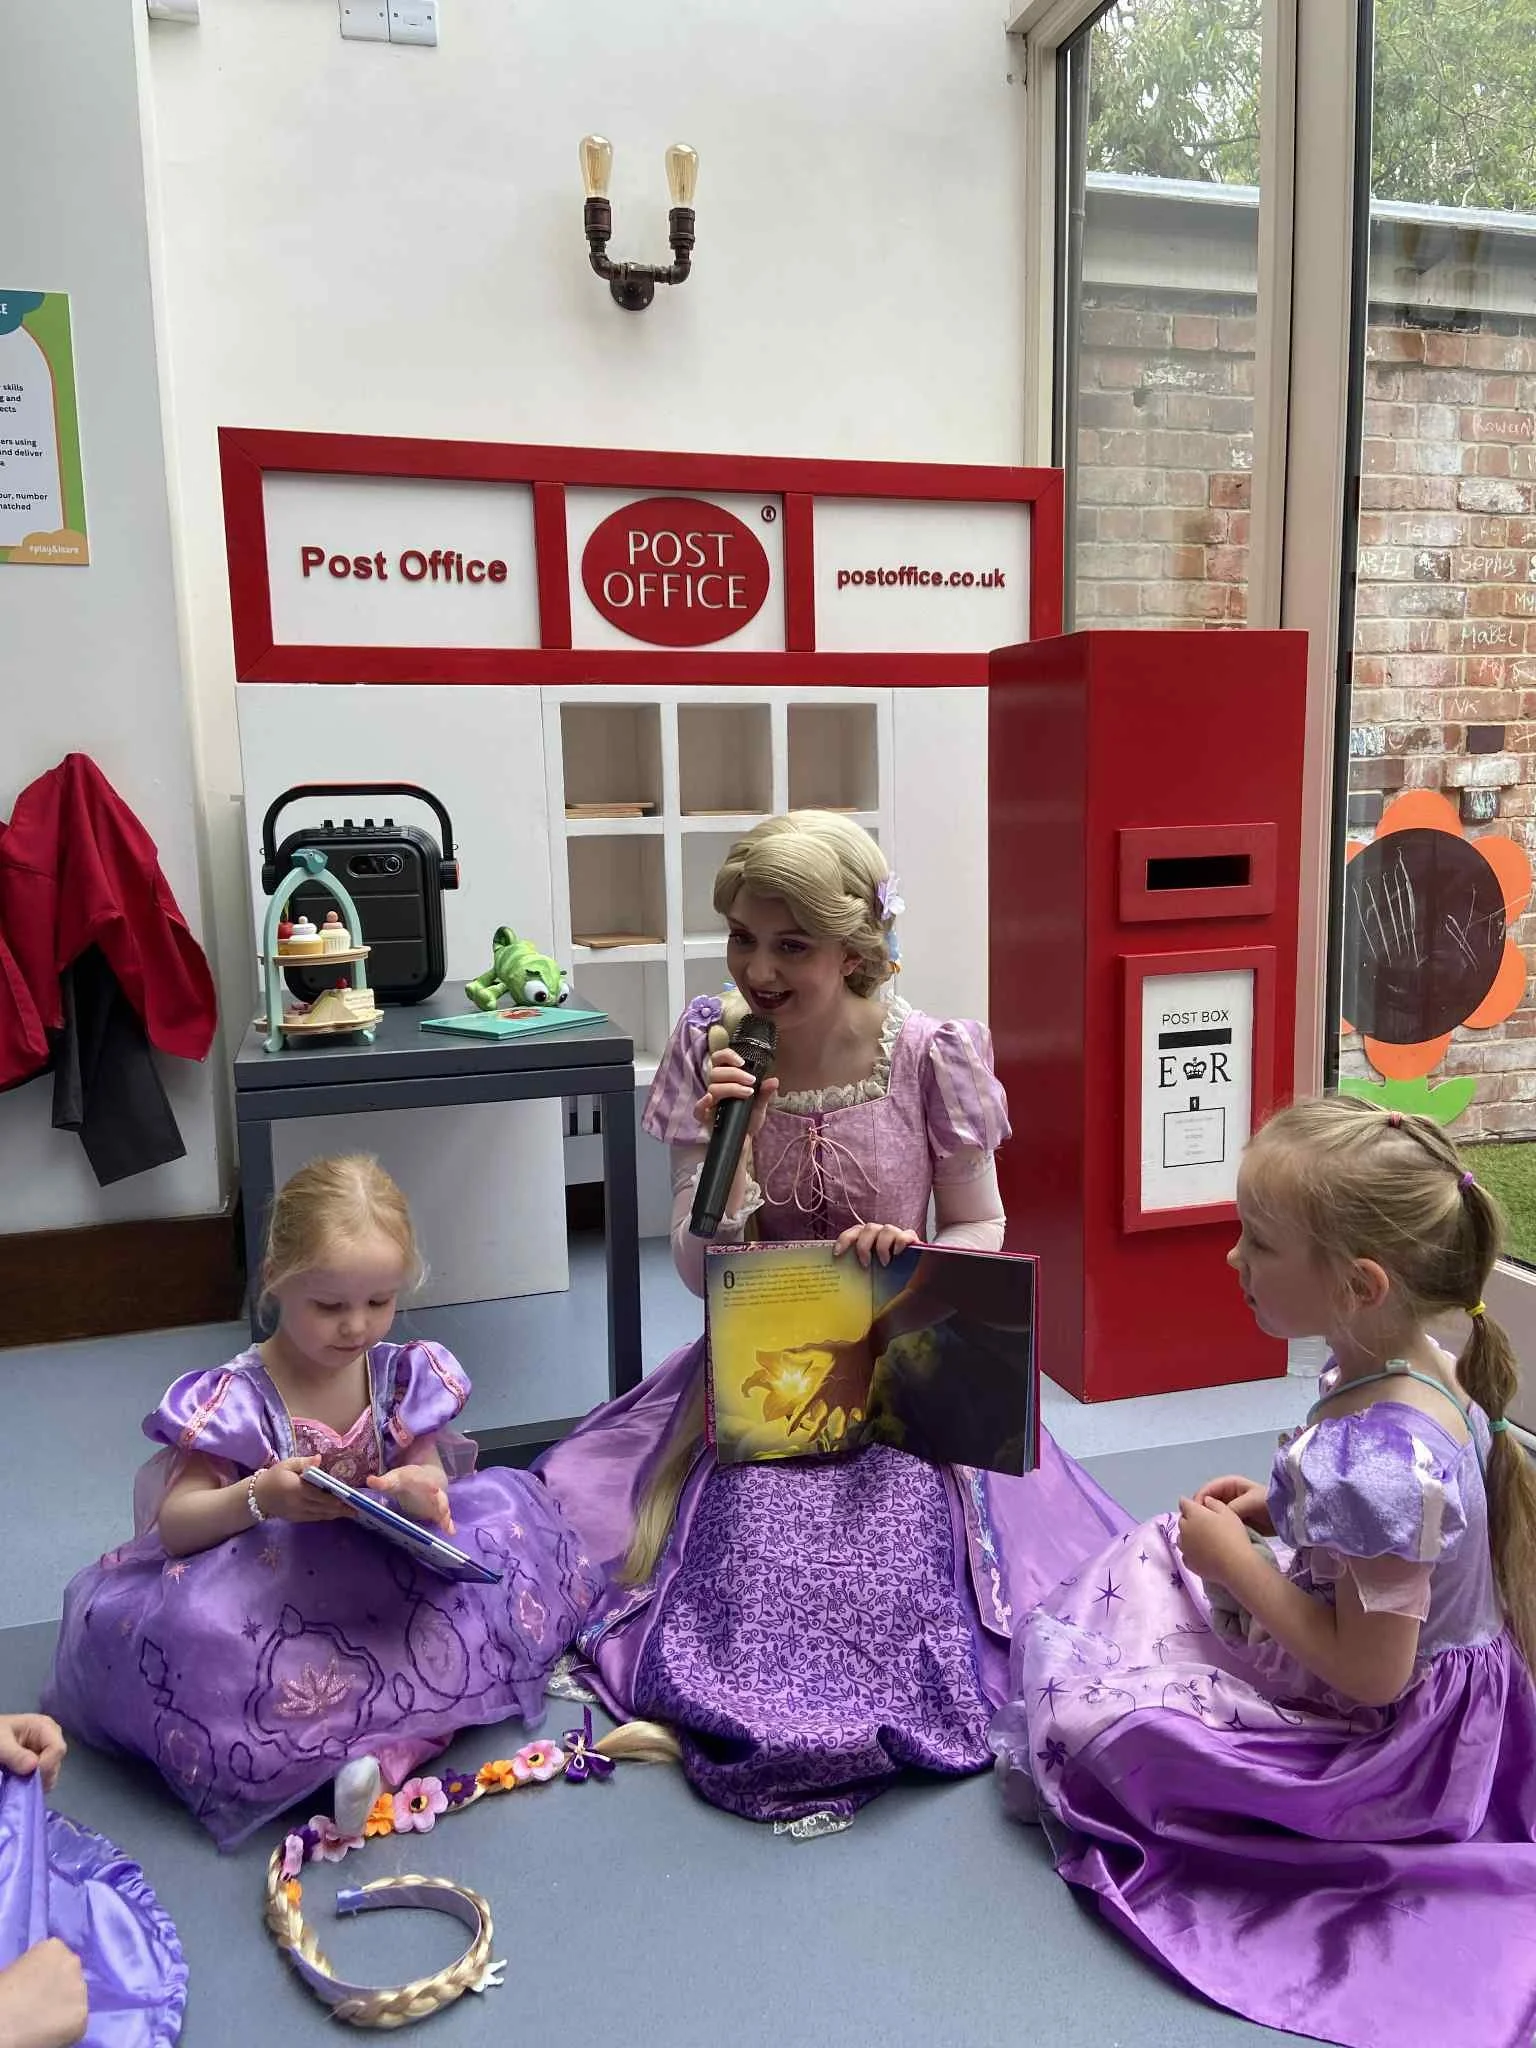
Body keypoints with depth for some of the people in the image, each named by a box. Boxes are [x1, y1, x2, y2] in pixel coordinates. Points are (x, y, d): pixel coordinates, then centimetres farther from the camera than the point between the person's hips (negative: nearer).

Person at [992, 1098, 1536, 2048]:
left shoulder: (1370, 1459, -37)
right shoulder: (1430, 1366, -9)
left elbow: (1371, 1673, -28)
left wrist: (1236, 1561, -19)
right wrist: (1277, 1512, 0)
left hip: (1384, 1747, -9)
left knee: (1081, 1707, -12)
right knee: (1161, 1553, 17)